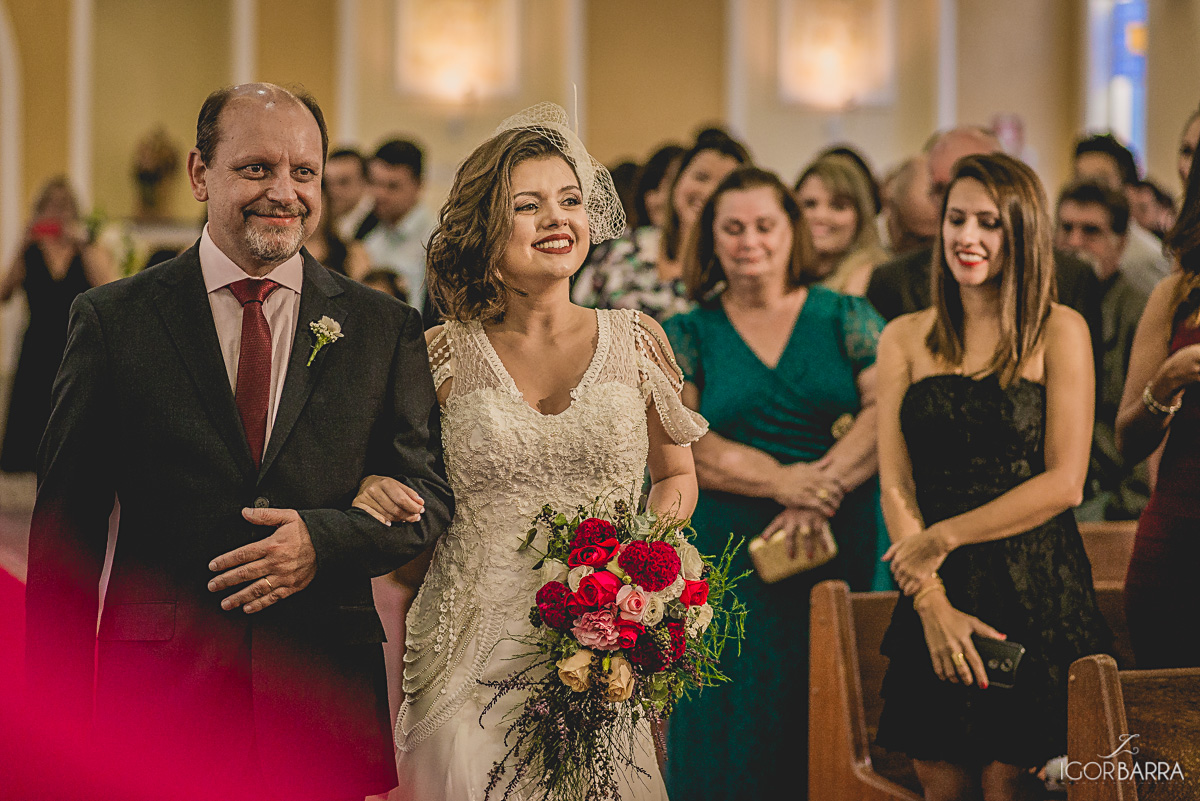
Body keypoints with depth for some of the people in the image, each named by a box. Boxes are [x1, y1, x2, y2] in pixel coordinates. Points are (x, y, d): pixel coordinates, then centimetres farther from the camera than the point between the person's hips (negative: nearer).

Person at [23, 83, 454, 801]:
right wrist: (60, 712, -2)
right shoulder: (113, 319, 2)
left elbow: (429, 494, 5)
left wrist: (326, 539, -15)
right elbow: (66, 525, 1)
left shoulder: (385, 327, 6)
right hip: (159, 697, -1)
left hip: (327, 708, 1)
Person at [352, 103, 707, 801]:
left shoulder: (635, 340, 3)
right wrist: (376, 494, -11)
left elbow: (678, 475, 15)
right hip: (474, 658, -1)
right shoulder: (444, 355, 1)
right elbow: (400, 491, 11)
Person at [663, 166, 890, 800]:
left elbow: (886, 410, -5)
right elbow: (681, 442, -4)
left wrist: (821, 488, -17)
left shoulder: (846, 319, 8)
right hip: (728, 558, 0)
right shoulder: (686, 336, 8)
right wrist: (779, 481, -16)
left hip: (848, 549, 0)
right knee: (737, 729, 0)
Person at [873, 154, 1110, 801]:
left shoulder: (1060, 332, 0)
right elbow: (895, 486, 2)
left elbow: (1064, 483, -6)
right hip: (934, 597, 2)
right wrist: (932, 601, -10)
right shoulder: (904, 339, 8)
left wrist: (943, 537, -10)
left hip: (1035, 592, -2)